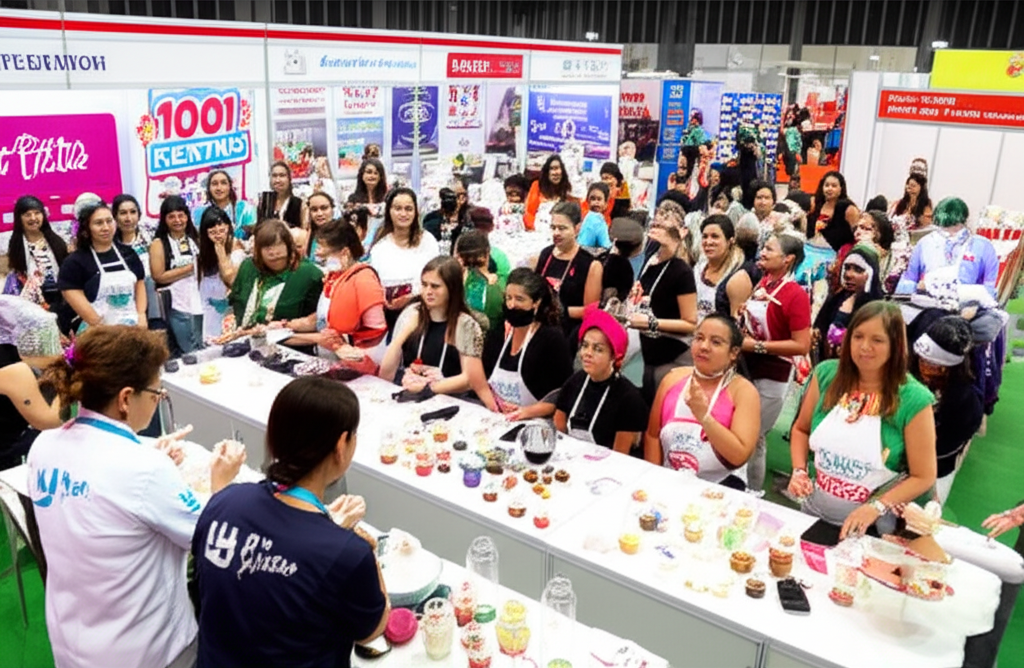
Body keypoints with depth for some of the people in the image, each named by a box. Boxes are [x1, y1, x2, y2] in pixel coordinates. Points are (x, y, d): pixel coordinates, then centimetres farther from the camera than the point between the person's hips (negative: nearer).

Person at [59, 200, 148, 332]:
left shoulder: (128, 254, 12)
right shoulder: (75, 262, -2)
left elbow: (139, 284, 17)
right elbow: (76, 299, -9)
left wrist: (141, 315, 2)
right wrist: (103, 330, -15)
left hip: (132, 327, 4)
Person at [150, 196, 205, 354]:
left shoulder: (195, 239, 11)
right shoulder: (159, 243, -4)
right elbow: (159, 276, -12)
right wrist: (190, 268, -9)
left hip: (198, 302, 5)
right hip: (176, 305, -5)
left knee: (202, 350, 11)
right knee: (190, 353, -1)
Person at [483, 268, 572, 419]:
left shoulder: (553, 338, -6)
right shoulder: (496, 334, 10)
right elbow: (483, 379, 12)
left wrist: (529, 411, -18)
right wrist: (493, 403, -6)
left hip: (536, 423, -4)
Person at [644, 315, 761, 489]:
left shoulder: (743, 390, -6)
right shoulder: (673, 378, 4)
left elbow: (739, 456, -16)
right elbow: (652, 435, 9)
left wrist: (703, 415, -24)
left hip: (720, 486, -3)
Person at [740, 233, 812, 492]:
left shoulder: (796, 295, -17)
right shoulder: (762, 283, 6)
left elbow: (802, 346, -21)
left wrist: (757, 346, -21)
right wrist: (739, 322, 3)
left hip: (770, 377, -7)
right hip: (745, 368, 7)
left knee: (752, 439, 4)